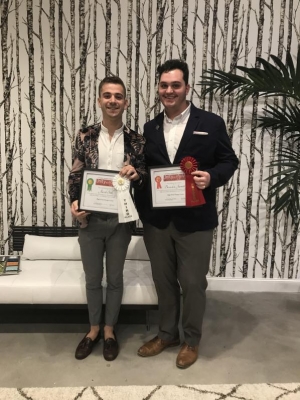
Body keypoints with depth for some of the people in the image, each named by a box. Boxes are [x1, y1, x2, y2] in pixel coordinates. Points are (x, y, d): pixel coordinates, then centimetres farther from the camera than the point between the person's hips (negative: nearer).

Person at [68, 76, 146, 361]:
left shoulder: (136, 140, -2)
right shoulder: (85, 137, -1)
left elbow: (144, 179, 3)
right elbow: (75, 176, 1)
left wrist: (136, 175, -20)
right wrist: (74, 203, -16)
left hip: (120, 219, 0)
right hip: (90, 219, 1)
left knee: (115, 278, 14)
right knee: (92, 278, 15)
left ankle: (109, 330, 36)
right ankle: (94, 329, 37)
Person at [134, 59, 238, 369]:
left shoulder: (211, 123, -2)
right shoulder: (150, 128, 10)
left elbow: (229, 161, 1)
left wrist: (211, 177, -21)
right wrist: (142, 211, 0)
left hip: (194, 220, -3)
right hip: (156, 220, 4)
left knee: (192, 283, 9)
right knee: (163, 281, 16)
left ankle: (191, 340, 32)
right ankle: (166, 333, 37)